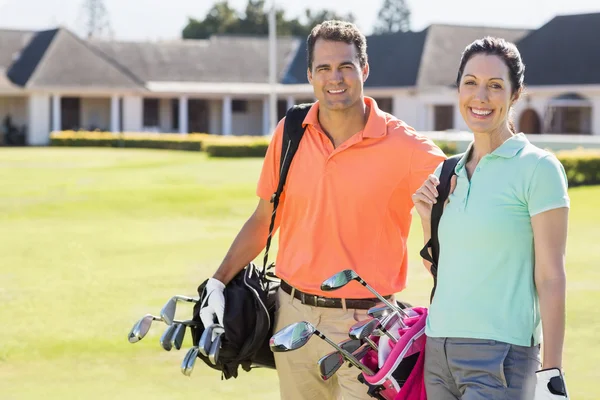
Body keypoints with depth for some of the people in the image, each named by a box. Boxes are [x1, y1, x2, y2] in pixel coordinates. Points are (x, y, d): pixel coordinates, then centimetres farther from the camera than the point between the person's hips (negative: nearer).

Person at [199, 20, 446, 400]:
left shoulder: (403, 146, -8)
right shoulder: (290, 133, 4)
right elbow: (263, 219, 13)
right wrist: (219, 281, 7)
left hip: (364, 324, -4)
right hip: (294, 313, 4)